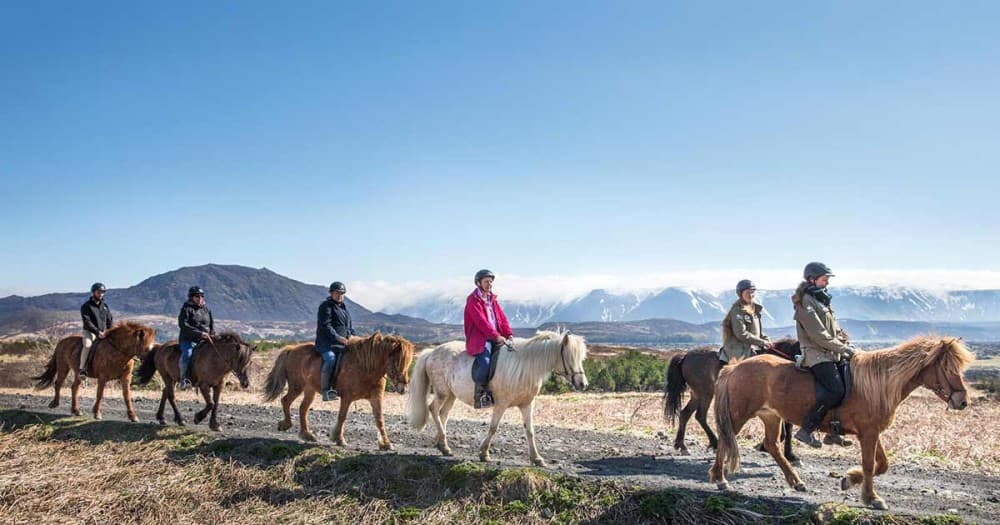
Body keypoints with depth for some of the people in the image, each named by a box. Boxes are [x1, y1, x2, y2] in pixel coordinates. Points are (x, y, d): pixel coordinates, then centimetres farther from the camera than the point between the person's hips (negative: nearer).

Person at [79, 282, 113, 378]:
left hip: (103, 333, 5)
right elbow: (87, 322, -13)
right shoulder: (86, 306, -4)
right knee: (87, 345, -32)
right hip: (89, 332, -5)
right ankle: (82, 369, -30)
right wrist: (97, 332, -23)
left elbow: (110, 321, 14)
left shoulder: (105, 306, 12)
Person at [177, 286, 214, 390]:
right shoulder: (186, 309, 0)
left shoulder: (206, 309, 16)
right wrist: (199, 333, -21)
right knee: (187, 354, -30)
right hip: (188, 340, -5)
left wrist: (212, 334, -1)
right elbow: (183, 325, -12)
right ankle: (184, 379, -25)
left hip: (204, 341, 5)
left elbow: (212, 324, 21)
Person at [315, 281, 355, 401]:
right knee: (330, 358, -32)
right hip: (327, 343, -8)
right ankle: (325, 390, -32)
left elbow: (350, 325, 27)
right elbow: (325, 326, -14)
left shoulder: (344, 307, 21)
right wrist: (337, 337, -25)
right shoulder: (326, 306, -4)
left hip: (343, 342, 8)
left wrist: (354, 336, 8)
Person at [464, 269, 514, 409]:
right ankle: (480, 394, -19)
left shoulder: (493, 299, 19)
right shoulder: (473, 300, -5)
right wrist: (496, 336, -23)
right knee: (485, 361, -31)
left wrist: (509, 334, -4)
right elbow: (481, 322, -16)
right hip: (479, 338, -7)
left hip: (497, 338, 7)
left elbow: (502, 318, 13)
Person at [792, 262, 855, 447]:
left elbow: (837, 330, 21)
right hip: (816, 354, -10)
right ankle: (806, 430, -17)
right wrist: (843, 349, -14)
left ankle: (833, 432, 9)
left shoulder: (821, 300, 19)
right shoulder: (806, 302, -11)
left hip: (832, 354, 10)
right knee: (836, 390, -23)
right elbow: (819, 336, -17)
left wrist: (847, 345, 6)